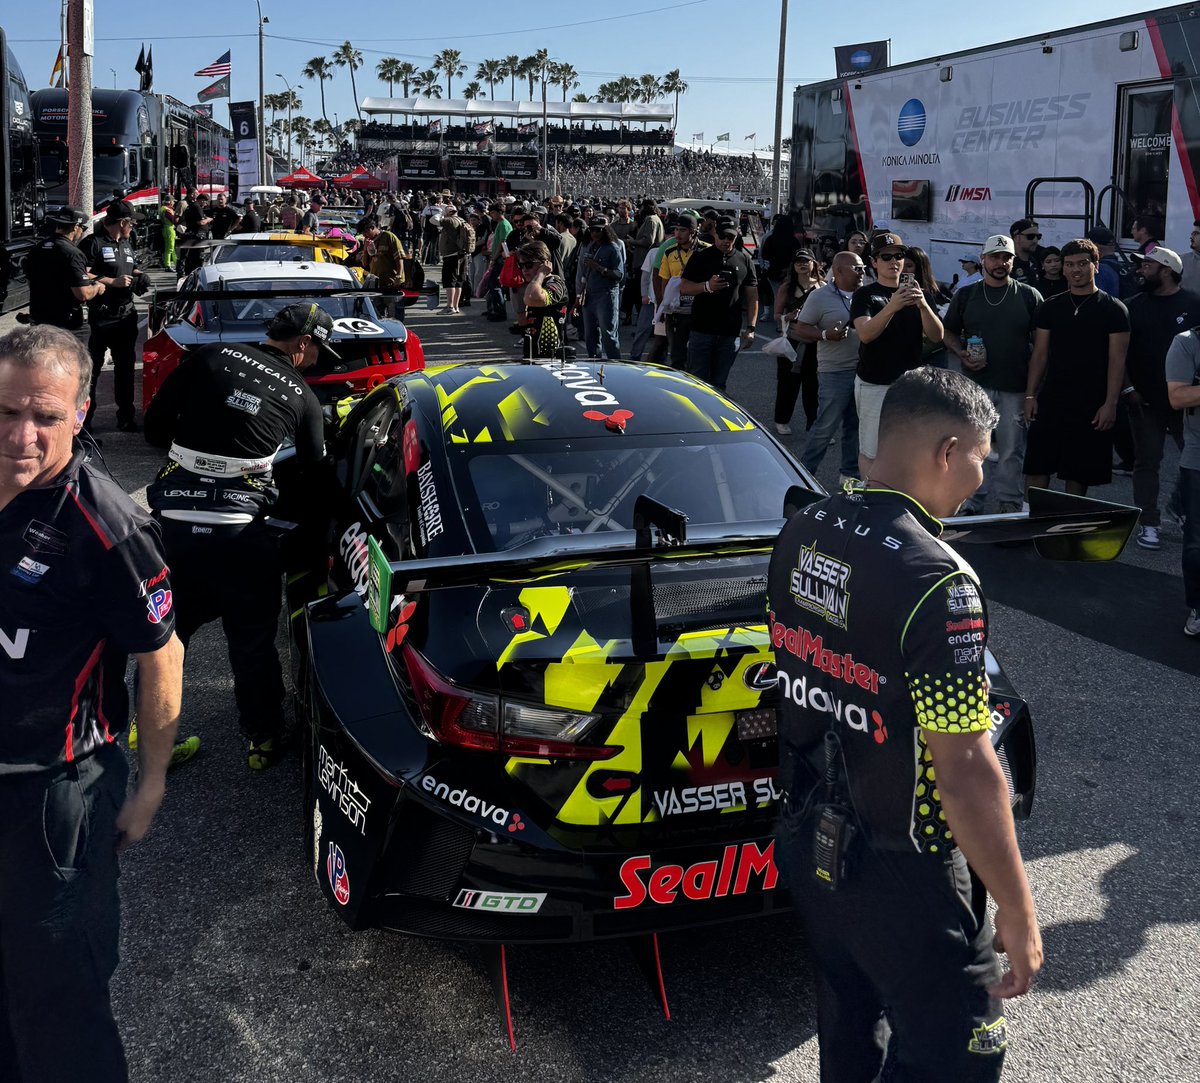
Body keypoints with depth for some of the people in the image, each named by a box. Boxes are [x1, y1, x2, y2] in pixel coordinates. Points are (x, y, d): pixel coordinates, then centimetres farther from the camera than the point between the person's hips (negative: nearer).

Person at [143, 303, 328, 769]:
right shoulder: (302, 396, 4)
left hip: (172, 518, 2)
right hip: (242, 530, -2)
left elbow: (155, 426, 6)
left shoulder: (210, 358, 5)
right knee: (252, 641, 15)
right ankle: (263, 739, 26)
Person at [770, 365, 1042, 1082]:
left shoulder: (800, 534, -3)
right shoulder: (937, 582, -27)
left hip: (808, 837, 8)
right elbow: (965, 769, -25)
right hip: (901, 874, -7)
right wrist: (1018, 915, -15)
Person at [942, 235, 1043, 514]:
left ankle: (1009, 504, 16)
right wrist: (962, 354, -7)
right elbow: (948, 333, 13)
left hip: (1015, 388, -1)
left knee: (1011, 450, 5)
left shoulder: (1029, 296, 4)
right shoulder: (966, 295, 8)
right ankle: (972, 504, 12)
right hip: (975, 385, 1)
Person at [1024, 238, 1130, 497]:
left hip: (1092, 405, -2)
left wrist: (1110, 403, -12)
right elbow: (1040, 354, 10)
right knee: (1036, 468, -2)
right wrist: (1030, 395, 2)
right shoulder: (1051, 307, 9)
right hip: (1051, 401, 3)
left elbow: (1117, 360, -4)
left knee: (1078, 474, 4)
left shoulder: (1113, 309, -1)